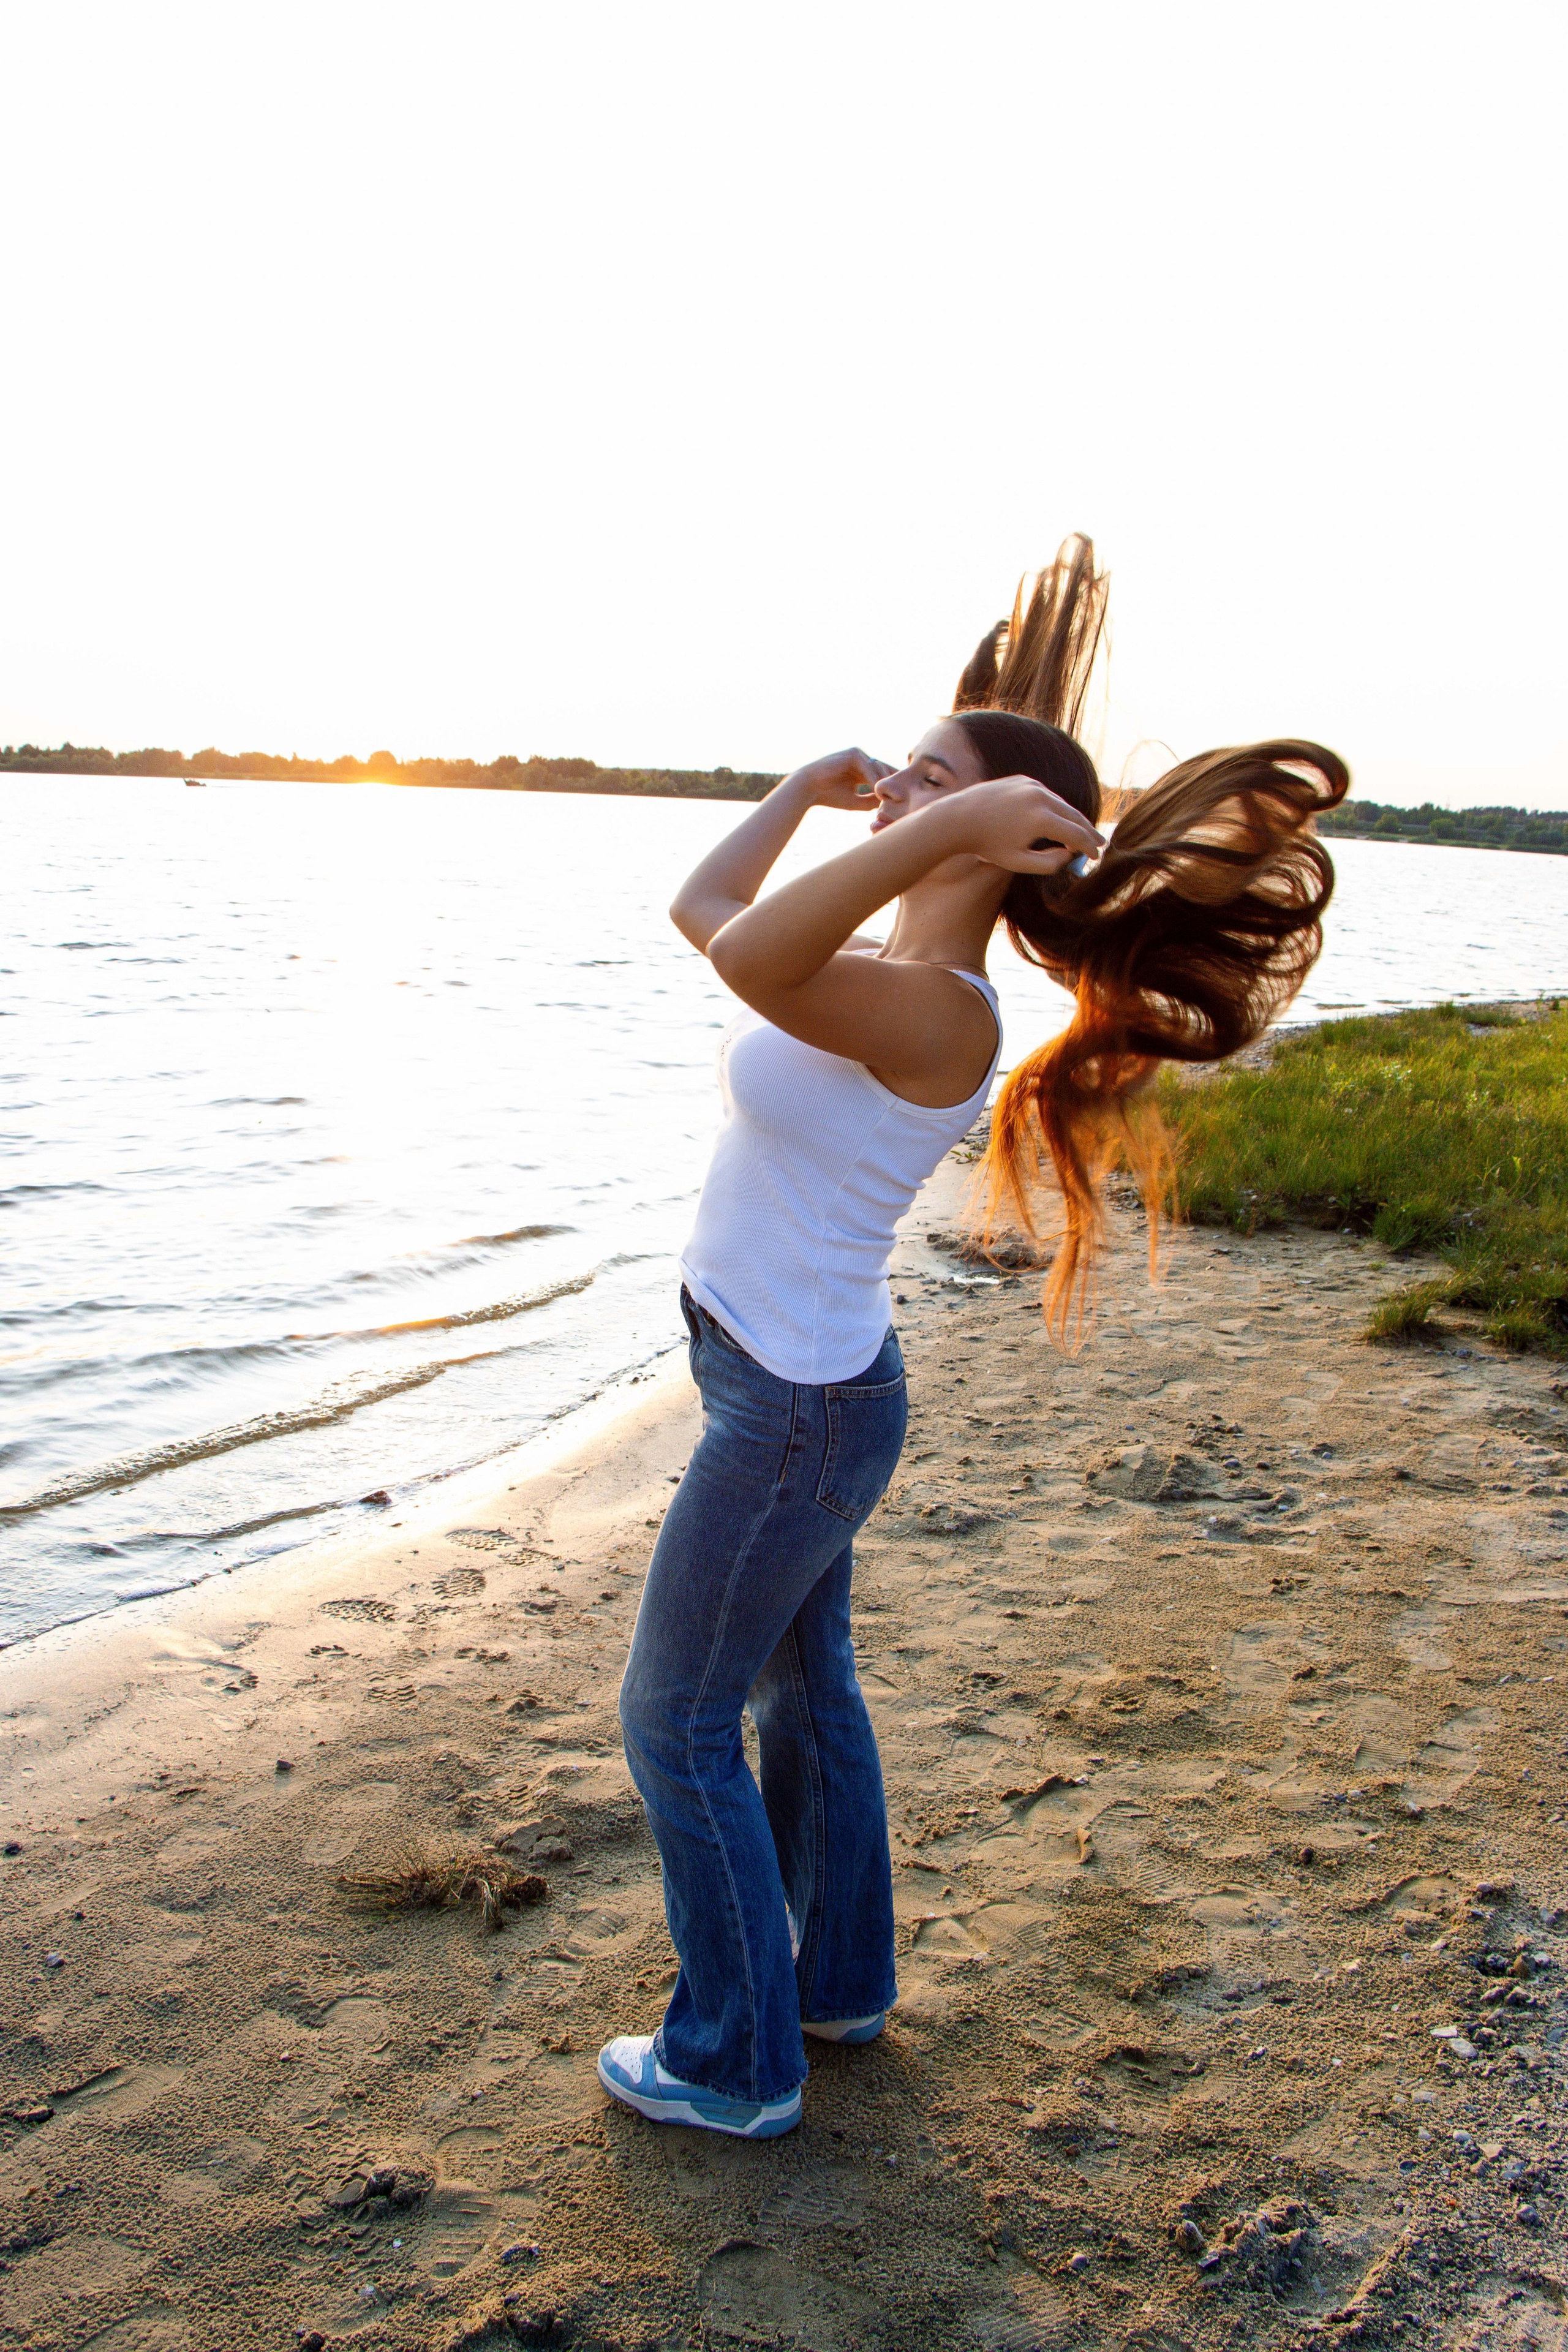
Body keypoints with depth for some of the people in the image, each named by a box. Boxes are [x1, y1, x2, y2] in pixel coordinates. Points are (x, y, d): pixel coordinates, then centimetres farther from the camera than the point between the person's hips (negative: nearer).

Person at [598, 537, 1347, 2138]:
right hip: (790, 1385, 9)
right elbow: (703, 912, 13)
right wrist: (807, 787, 9)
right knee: (802, 1683, 24)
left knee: (677, 1719, 7)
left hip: (795, 1412, -9)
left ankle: (733, 2064, 26)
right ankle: (840, 1979, 45)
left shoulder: (938, 1013, -27)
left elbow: (748, 960, -45)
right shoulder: (878, 968, 1)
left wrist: (951, 821, -40)